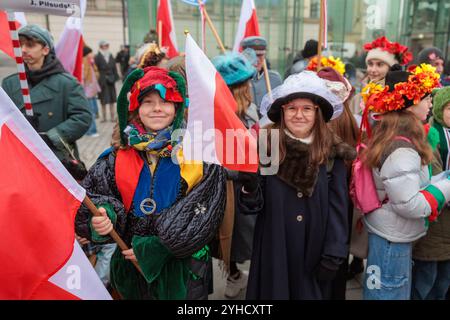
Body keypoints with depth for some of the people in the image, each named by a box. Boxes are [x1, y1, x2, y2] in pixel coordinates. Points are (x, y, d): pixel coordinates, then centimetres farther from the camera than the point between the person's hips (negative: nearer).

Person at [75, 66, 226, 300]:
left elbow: (203, 217, -15)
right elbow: (93, 193, -1)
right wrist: (103, 215, -25)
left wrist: (150, 248, -16)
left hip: (182, 268, -2)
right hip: (131, 266, 3)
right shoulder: (118, 156, -3)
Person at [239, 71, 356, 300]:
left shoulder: (332, 153, -5)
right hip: (273, 251, 0)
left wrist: (334, 254, -5)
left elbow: (338, 208, -3)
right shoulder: (266, 146, -7)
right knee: (273, 292, 15)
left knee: (311, 293, 18)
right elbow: (253, 206, -6)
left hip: (314, 252, 1)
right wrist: (250, 189, -27)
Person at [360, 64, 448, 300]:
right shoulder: (401, 150, -25)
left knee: (400, 292, 22)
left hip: (392, 236, 9)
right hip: (393, 241, -9)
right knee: (392, 294, 7)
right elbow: (410, 205, -24)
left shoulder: (388, 138, 4)